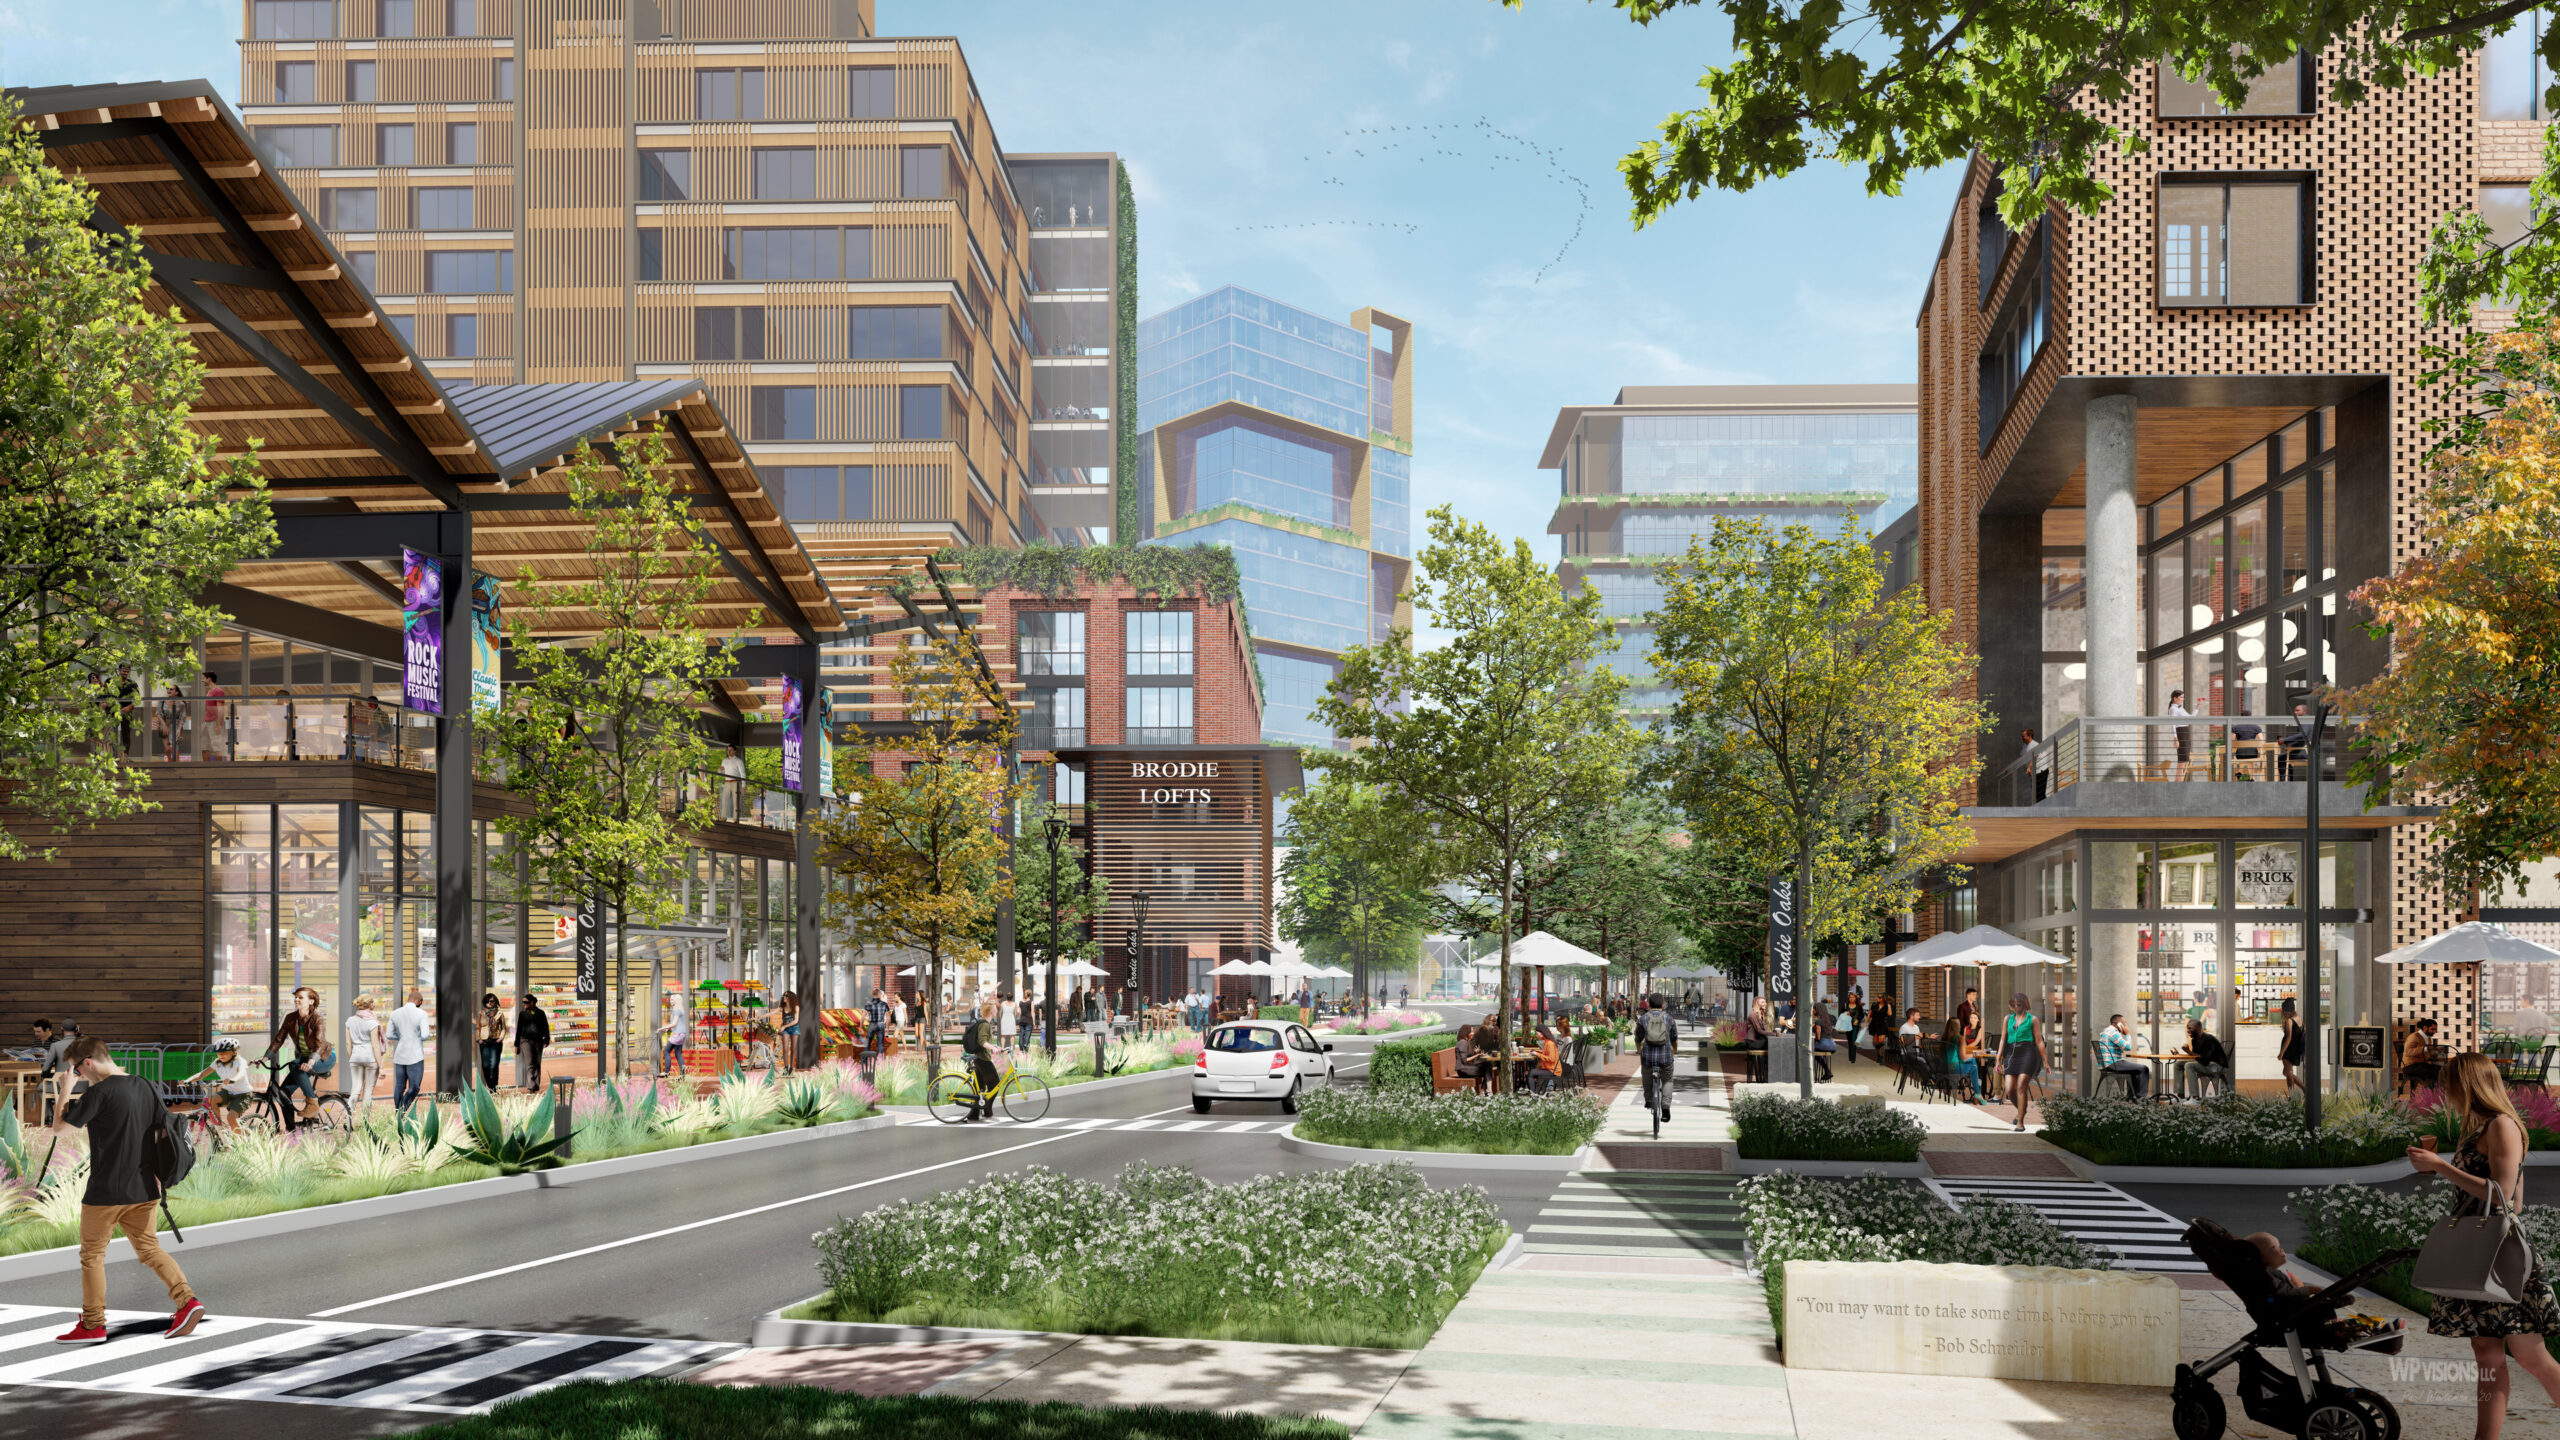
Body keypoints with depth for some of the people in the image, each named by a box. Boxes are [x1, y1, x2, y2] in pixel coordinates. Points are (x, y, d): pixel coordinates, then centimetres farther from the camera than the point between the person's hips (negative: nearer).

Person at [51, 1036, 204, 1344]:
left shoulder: (99, 1091, -15)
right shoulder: (144, 1086, 6)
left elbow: (64, 1125, -11)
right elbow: (165, 1128, 10)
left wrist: (63, 1089, 2)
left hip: (105, 1192, -6)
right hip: (144, 1190, 6)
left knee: (92, 1255, 10)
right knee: (150, 1249, 12)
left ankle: (92, 1324, 16)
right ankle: (186, 1301, -4)